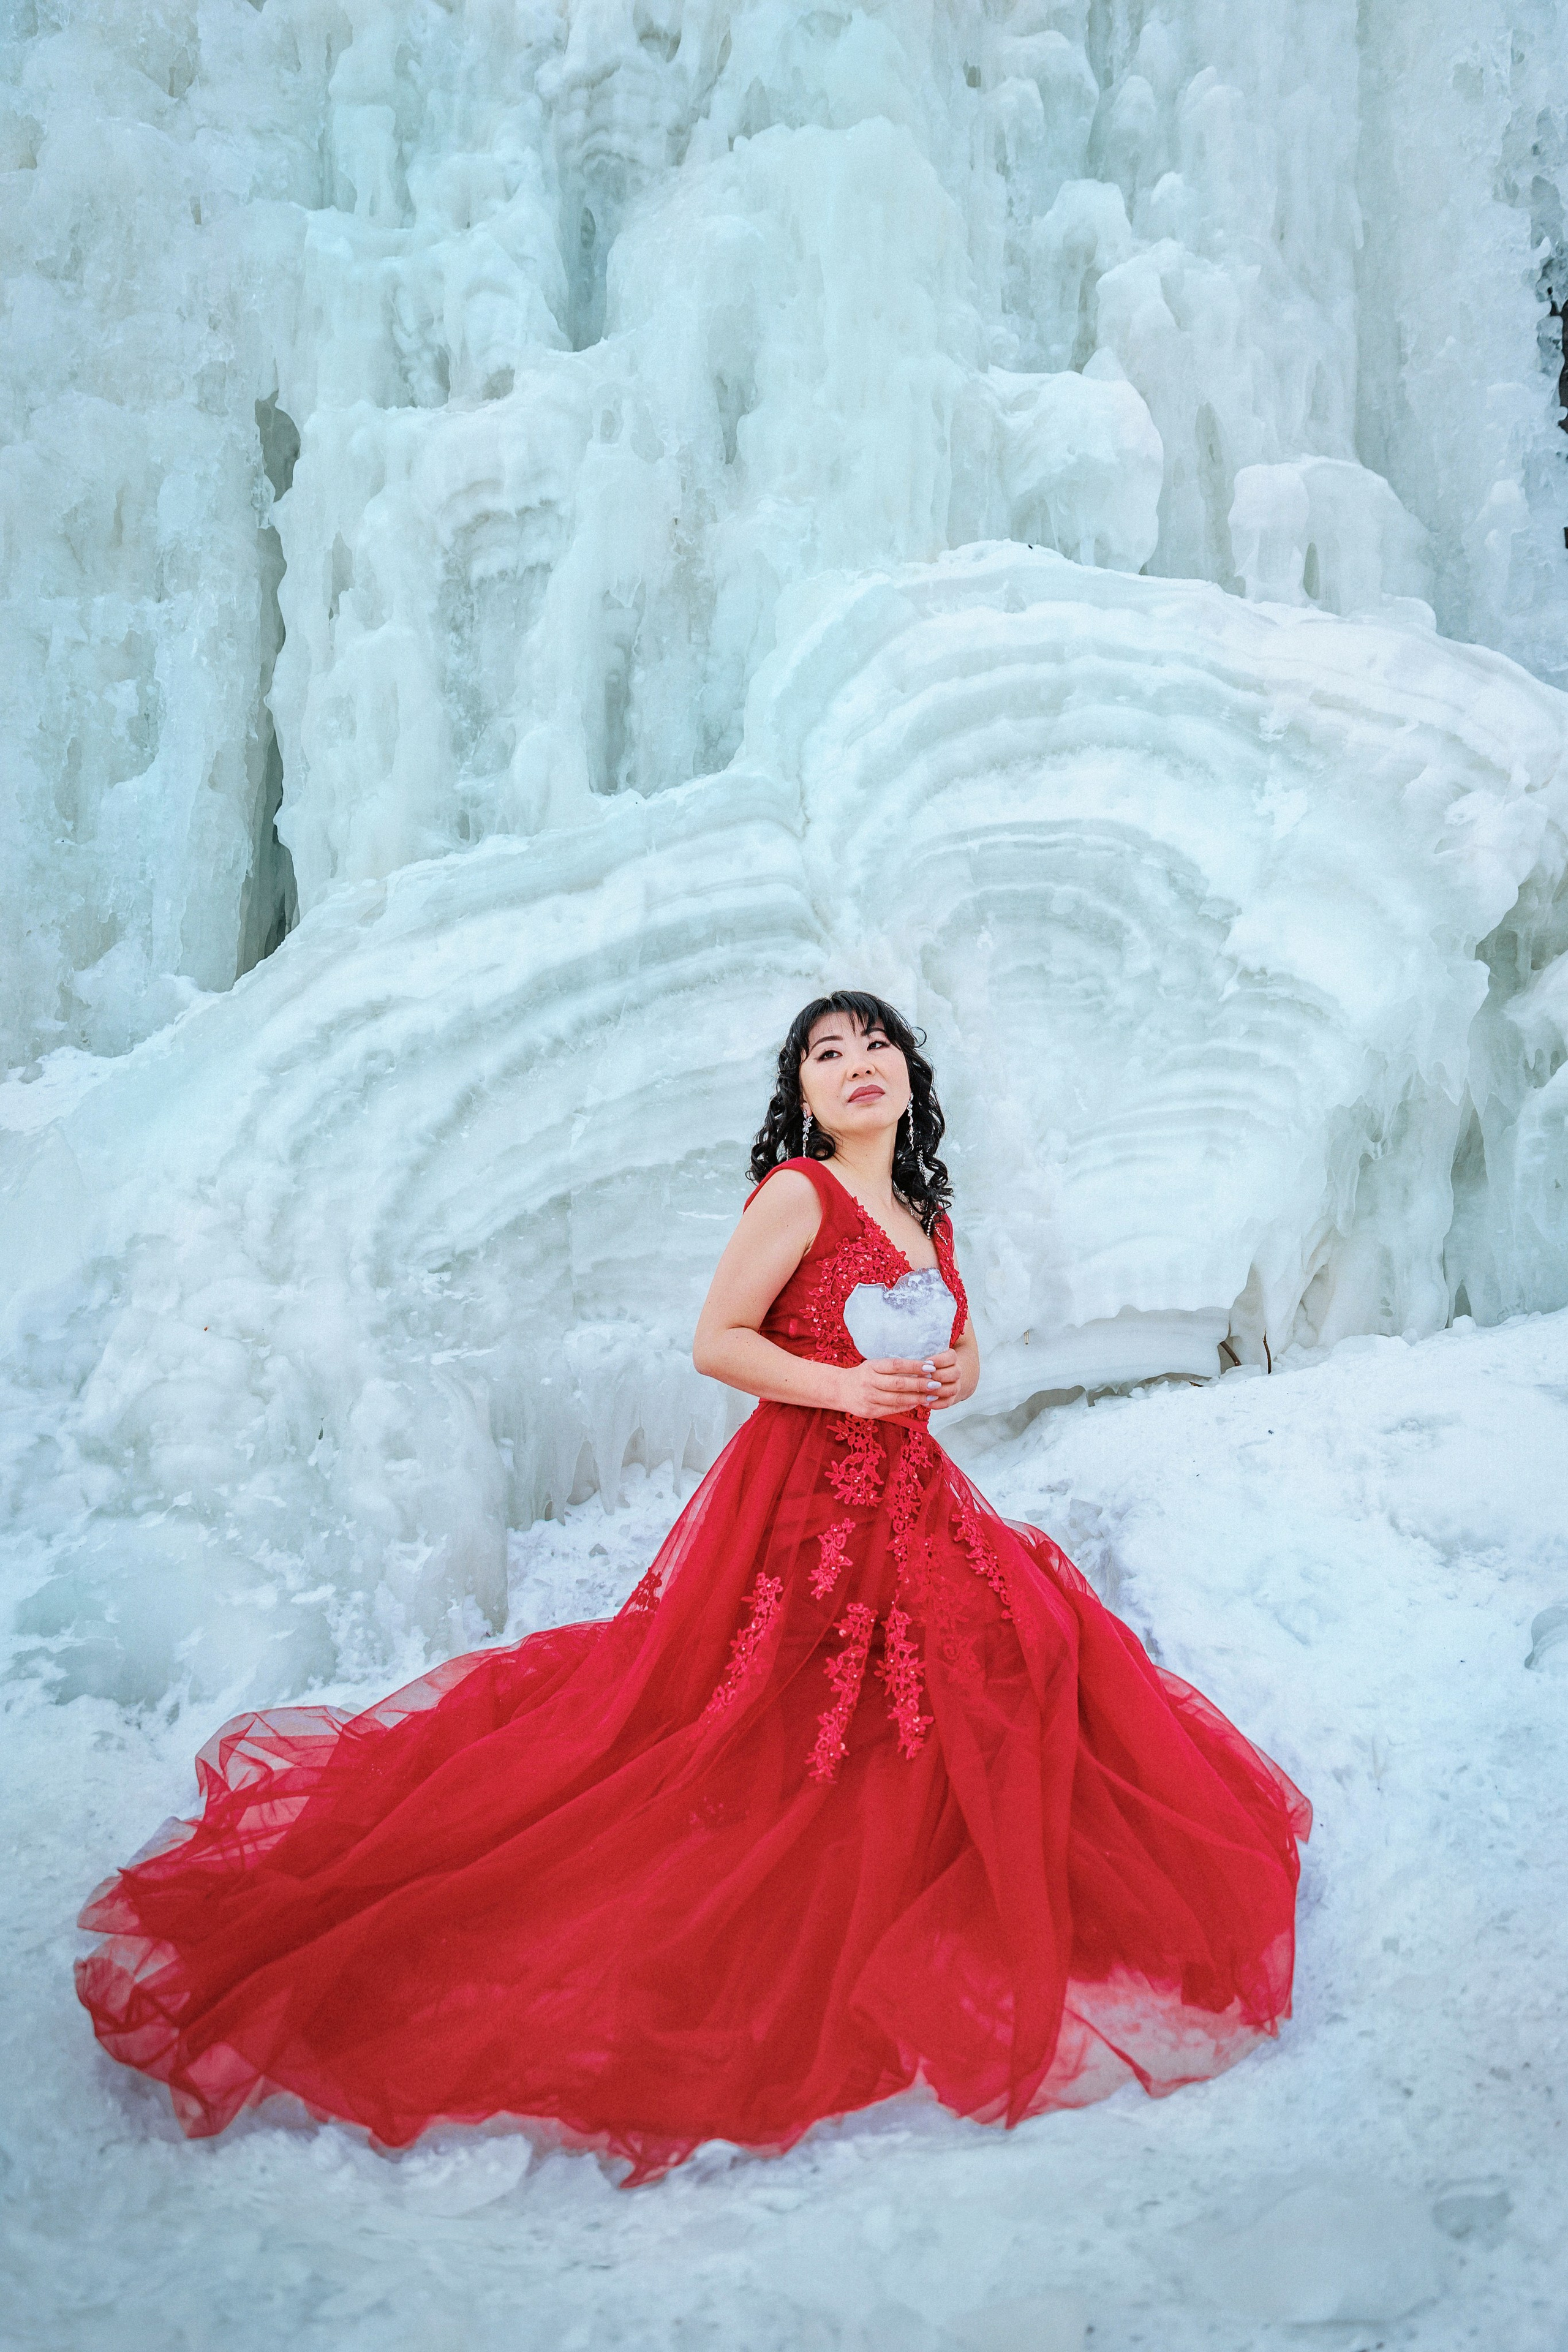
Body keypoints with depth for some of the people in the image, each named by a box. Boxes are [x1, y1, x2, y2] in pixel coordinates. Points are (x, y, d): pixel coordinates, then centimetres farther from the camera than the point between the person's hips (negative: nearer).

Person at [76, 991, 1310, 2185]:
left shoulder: (927, 1219, 15)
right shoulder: (798, 1195, -7)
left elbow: (966, 1356, 23)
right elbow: (716, 1339, -10)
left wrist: (946, 1378, 0)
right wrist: (844, 1385, -19)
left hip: (909, 1498, 8)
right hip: (804, 1492, -8)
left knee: (1016, 1657, 4)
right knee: (774, 1748, -7)